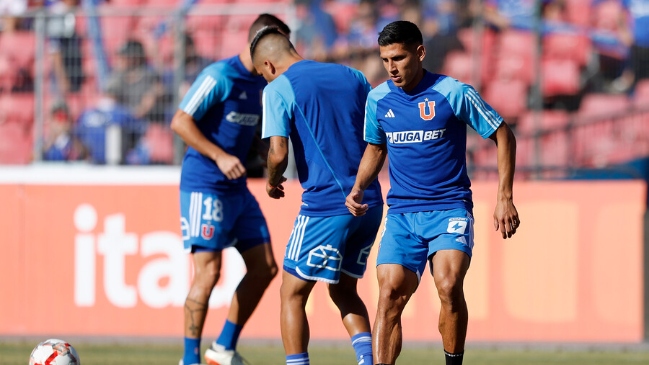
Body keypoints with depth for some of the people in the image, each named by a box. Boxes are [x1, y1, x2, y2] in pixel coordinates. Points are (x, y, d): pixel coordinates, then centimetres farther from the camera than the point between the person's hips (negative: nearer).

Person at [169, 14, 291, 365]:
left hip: (237, 189, 9)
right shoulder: (220, 76, -13)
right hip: (204, 186, -9)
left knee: (264, 267, 6)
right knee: (208, 271, -12)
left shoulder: (262, 84, 12)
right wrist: (219, 156, -24)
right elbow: (180, 122, -17)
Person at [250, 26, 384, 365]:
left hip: (325, 205, -6)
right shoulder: (352, 76, 12)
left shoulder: (278, 89, -4)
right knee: (343, 290, 20)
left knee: (292, 294, 7)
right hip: (370, 203, 6)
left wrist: (272, 181, 7)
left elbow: (278, 152, -13)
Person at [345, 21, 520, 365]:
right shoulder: (378, 99, 4)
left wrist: (504, 198, -5)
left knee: (449, 285, -25)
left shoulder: (453, 93, -9)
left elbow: (503, 136, 0)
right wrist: (358, 188, 4)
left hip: (450, 208, -4)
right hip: (401, 212, 4)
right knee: (390, 294, -11)